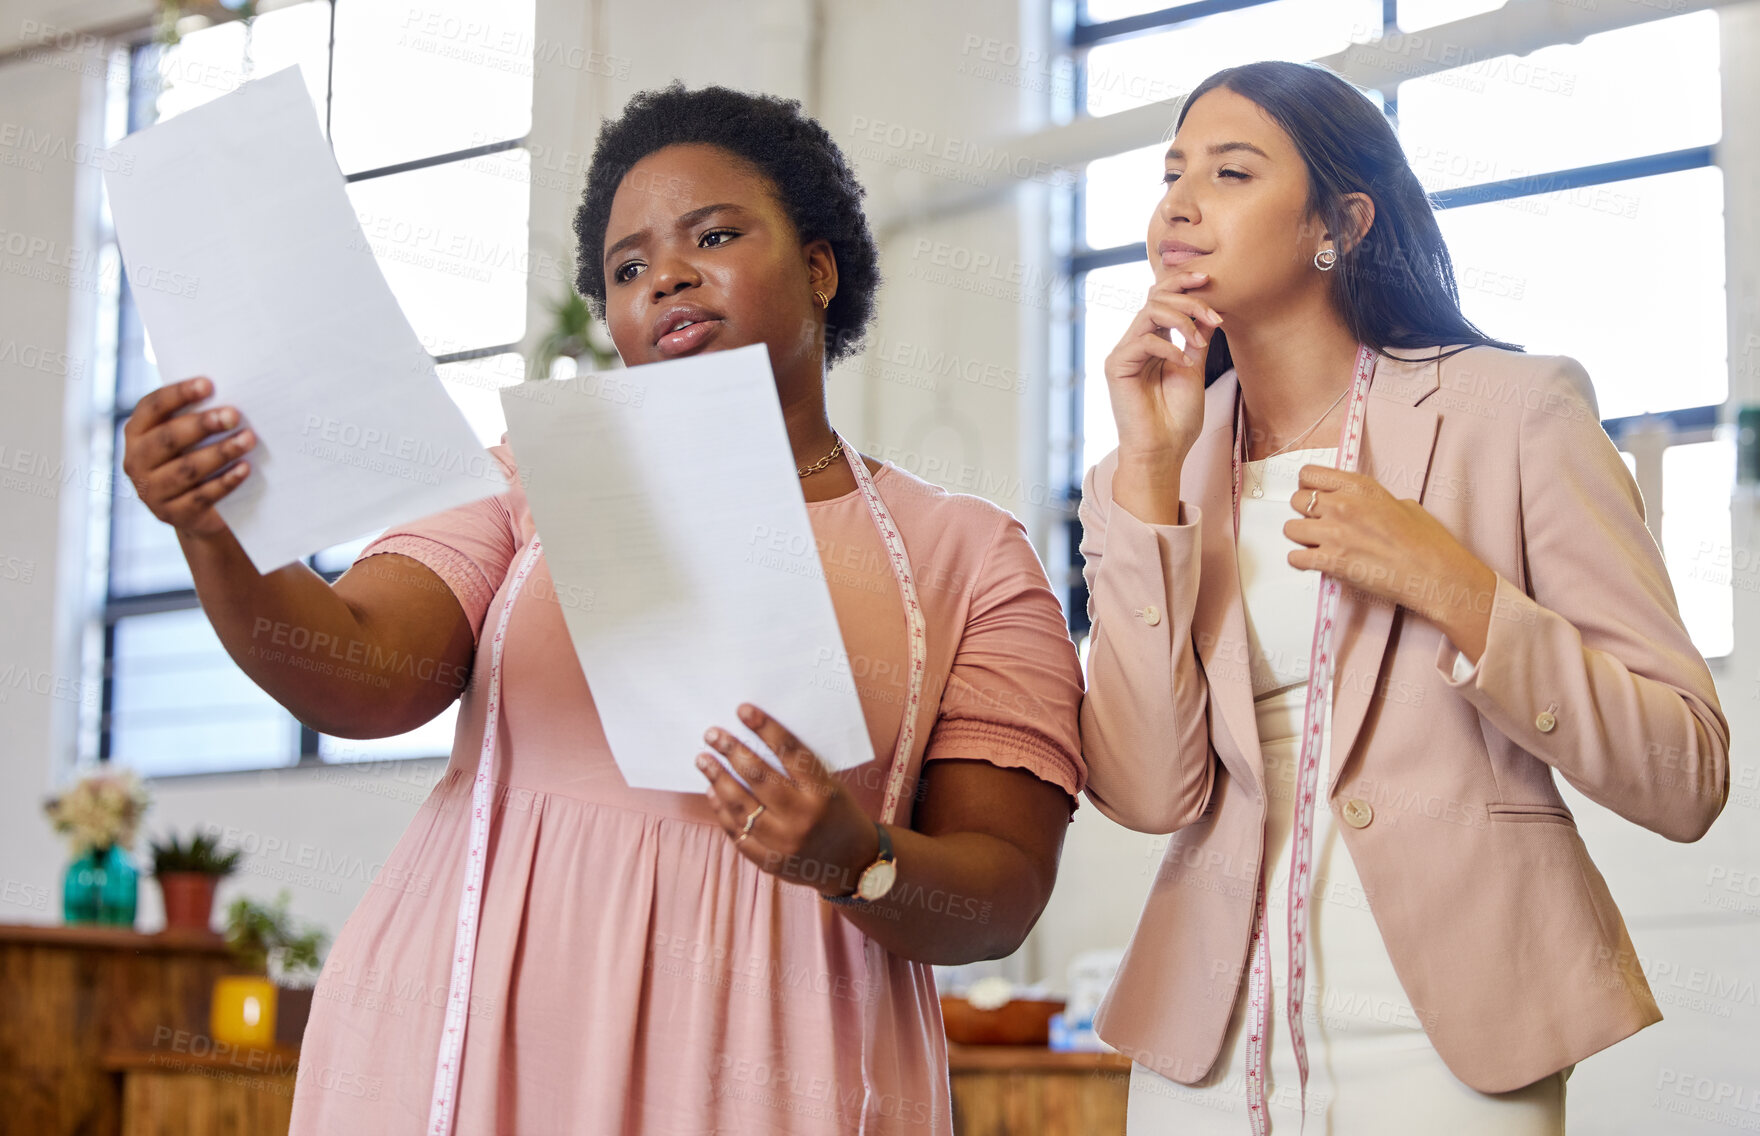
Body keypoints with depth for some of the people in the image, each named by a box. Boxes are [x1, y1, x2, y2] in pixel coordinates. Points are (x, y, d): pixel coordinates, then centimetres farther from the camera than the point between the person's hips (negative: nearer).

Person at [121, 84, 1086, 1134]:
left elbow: (1003, 898, -1)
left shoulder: (973, 556, 5)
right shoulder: (534, 487, 10)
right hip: (474, 1042, 1)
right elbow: (360, 677, -6)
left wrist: (854, 861, -21)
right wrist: (213, 529, -24)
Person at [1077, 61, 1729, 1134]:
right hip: (1210, 1038, 3)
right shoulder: (1151, 477, 6)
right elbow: (1146, 793, -8)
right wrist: (1150, 472, -11)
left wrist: (1448, 585, -17)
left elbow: (1686, 780, -7)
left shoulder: (1513, 408, -3)